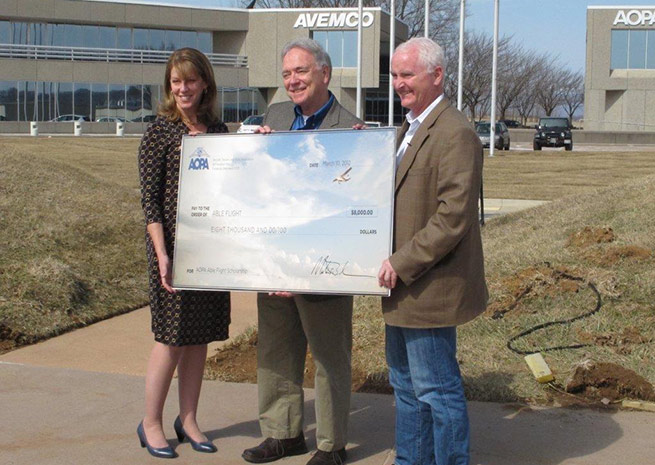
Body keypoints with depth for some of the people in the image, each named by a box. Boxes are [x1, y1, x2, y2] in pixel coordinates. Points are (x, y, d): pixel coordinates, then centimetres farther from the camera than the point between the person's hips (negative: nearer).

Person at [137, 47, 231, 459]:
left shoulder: (218, 130, 8)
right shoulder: (160, 133, -6)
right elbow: (150, 199, -9)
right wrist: (162, 254, -16)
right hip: (174, 244, -5)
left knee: (201, 335, 10)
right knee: (172, 336, 0)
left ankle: (188, 419, 23)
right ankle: (151, 424, 15)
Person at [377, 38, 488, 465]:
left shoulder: (456, 134, -18)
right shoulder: (411, 128, 14)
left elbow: (453, 218, -23)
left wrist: (401, 264, -20)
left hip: (432, 286, -10)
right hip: (405, 286, 10)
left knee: (438, 389, -1)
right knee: (406, 384, 19)